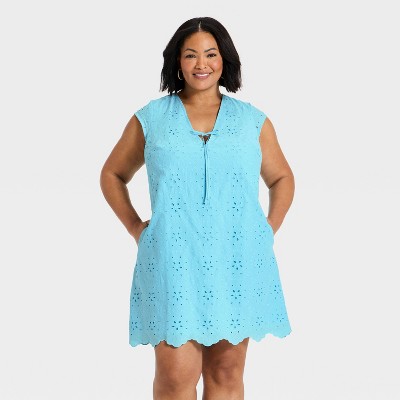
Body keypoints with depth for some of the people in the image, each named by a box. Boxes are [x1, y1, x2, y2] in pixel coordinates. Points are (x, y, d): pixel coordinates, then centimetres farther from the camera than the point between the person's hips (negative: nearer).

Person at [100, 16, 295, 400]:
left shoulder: (253, 121, 9)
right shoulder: (150, 119, 7)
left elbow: (281, 178, 21)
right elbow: (112, 174, 18)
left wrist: (269, 230, 7)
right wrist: (136, 228, 6)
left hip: (237, 262, 1)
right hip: (174, 262, -1)